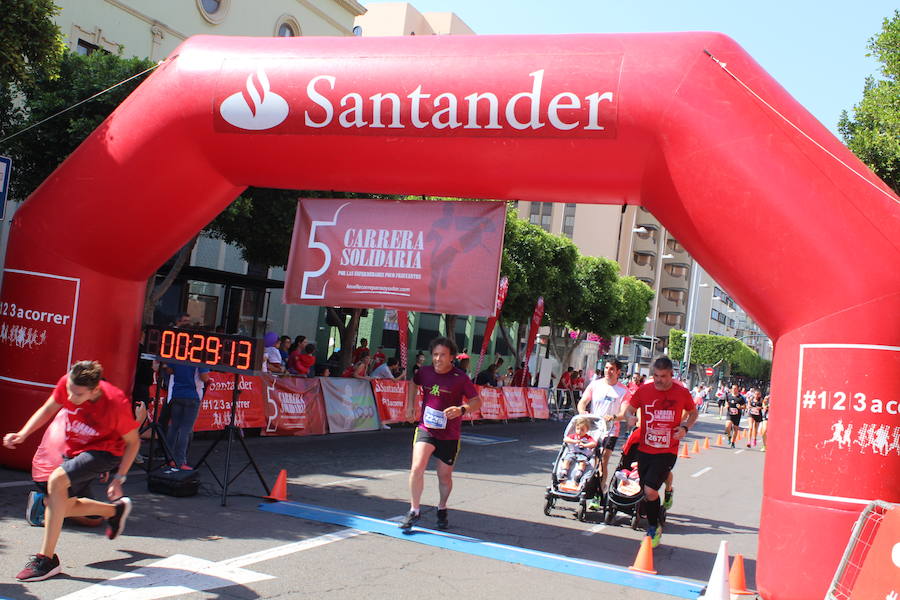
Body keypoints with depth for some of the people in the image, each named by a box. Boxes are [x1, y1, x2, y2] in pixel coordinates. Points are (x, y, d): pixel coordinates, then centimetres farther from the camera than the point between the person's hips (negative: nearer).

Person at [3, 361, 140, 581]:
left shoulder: (116, 403, -31)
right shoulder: (66, 383, -19)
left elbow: (133, 442, -15)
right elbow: (48, 409, 3)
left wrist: (119, 478, -16)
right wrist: (23, 434, -9)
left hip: (105, 451, -7)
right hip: (75, 451, 7)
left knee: (56, 480, -30)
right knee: (59, 506, 13)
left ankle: (46, 559, -23)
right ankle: (115, 509, 39)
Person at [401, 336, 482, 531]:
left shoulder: (460, 378, -12)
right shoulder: (424, 372, -2)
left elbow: (477, 401, -7)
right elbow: (414, 383, 22)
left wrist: (461, 409, -25)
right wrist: (410, 404, 13)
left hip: (449, 434, -1)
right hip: (426, 428, 1)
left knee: (445, 475, 11)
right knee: (417, 467, -19)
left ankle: (442, 509, 37)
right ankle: (414, 510, -5)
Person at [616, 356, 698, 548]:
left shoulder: (682, 393, -3)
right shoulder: (644, 390, 1)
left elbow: (693, 412, 14)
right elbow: (628, 409, 5)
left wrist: (685, 427, -5)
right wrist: (627, 415, -19)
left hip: (667, 452, -3)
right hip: (645, 450, 3)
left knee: (650, 490, -15)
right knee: (647, 492, 10)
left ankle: (654, 530, 7)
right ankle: (653, 529, 28)